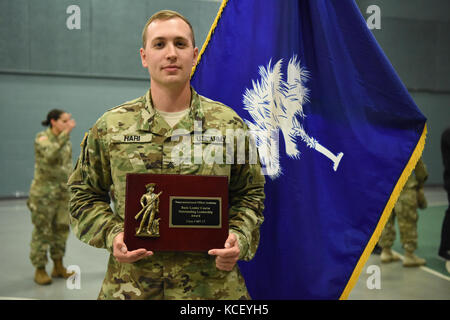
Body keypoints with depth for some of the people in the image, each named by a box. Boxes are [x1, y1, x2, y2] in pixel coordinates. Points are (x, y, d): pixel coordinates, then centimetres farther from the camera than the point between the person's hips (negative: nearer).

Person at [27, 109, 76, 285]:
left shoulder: (66, 140, 10)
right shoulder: (42, 138, -10)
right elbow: (51, 154, -31)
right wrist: (66, 133, -34)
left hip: (63, 191, 6)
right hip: (44, 191, -6)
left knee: (61, 228, 11)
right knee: (42, 231, 1)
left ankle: (58, 267, 24)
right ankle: (40, 270, 12)